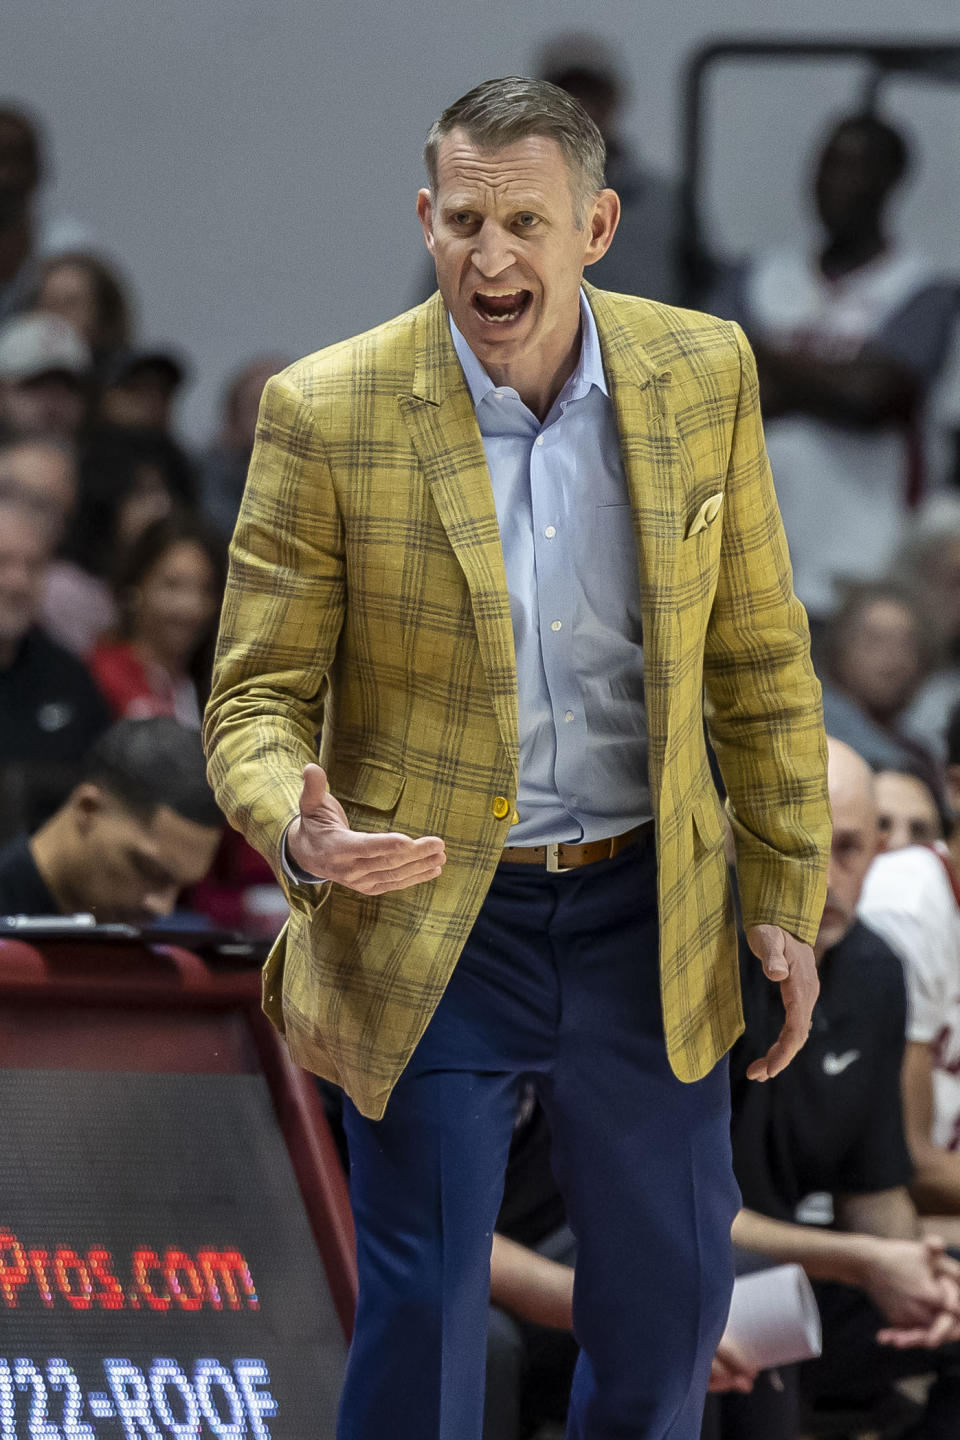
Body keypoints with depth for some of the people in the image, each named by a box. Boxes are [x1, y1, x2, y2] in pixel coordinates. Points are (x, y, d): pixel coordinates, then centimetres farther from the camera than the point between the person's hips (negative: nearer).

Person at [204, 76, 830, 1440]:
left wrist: (786, 895, 6)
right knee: (421, 1321, -1)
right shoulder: (329, 415, -13)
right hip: (432, 920, -3)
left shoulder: (702, 376, -4)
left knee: (671, 1295, 15)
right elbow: (258, 697, -8)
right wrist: (302, 833, -29)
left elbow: (762, 659, 6)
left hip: (647, 915, 3)